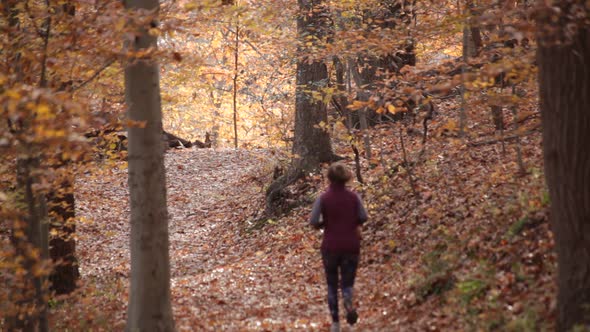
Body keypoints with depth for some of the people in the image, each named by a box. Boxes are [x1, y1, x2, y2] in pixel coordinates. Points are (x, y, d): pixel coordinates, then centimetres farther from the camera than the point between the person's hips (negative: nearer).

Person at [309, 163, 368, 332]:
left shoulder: (323, 198, -9)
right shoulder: (353, 197, -4)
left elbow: (313, 221, -14)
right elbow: (363, 218, -2)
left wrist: (324, 224, 7)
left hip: (330, 246, -1)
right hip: (351, 246, 1)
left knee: (332, 284, 15)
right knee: (347, 282, 11)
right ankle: (348, 302, -24)